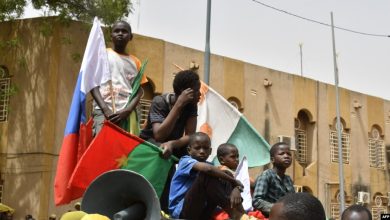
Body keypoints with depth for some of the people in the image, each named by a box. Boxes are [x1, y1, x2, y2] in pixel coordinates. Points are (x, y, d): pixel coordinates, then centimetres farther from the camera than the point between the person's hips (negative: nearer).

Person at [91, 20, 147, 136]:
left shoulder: (135, 61, 20)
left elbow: (139, 91, 12)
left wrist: (127, 110, -8)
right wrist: (105, 109, -10)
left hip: (127, 113, 3)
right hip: (103, 111, -3)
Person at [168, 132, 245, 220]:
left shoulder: (209, 165, 12)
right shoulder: (185, 161, -10)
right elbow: (208, 169, -30)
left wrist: (236, 189, -23)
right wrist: (234, 181, -22)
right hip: (180, 211, -7)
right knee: (206, 173, -25)